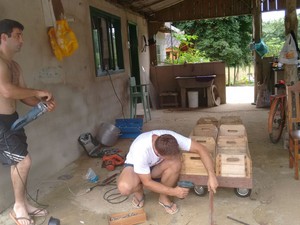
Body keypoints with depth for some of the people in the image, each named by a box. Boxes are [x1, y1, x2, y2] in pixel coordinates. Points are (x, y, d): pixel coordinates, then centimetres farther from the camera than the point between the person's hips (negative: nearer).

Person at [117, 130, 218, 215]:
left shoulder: (172, 137, -32)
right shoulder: (141, 150, -41)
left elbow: (200, 148, -26)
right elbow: (147, 182, -30)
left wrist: (211, 175, -32)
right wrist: (173, 191, -29)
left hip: (156, 166, 4)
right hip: (135, 165, -3)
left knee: (175, 163, -32)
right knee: (124, 188, -37)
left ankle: (164, 197, -6)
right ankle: (139, 192, 2)